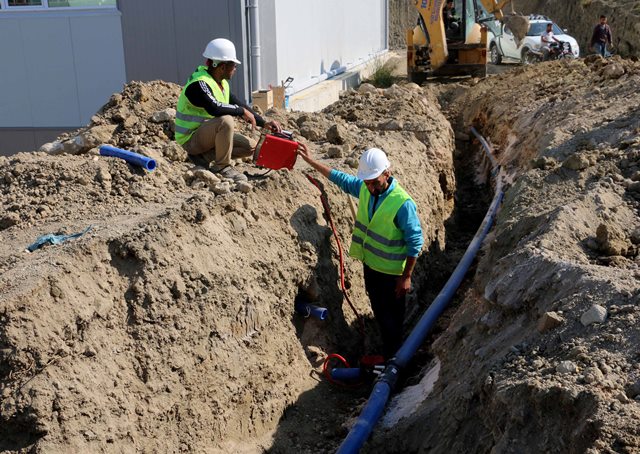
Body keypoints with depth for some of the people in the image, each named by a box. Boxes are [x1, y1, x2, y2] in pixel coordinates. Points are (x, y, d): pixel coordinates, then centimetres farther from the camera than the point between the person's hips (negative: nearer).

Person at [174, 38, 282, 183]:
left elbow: (238, 104, 12)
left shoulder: (222, 83, 8)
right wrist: (242, 111, -26)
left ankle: (203, 156, 4)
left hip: (209, 134, 9)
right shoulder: (198, 84, -22)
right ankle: (222, 167, -19)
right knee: (226, 120, -34)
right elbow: (215, 108, -38)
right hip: (191, 138, -9)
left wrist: (264, 123, 2)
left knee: (251, 147, 2)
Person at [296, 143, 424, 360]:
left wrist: (406, 277, -17)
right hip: (370, 264, 7)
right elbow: (339, 178, 10)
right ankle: (387, 352, 39)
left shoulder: (403, 204, -27)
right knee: (379, 313, 21)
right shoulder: (364, 188, -8)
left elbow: (415, 243, -21)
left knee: (392, 317, 9)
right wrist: (310, 160, 12)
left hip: (391, 272, -7)